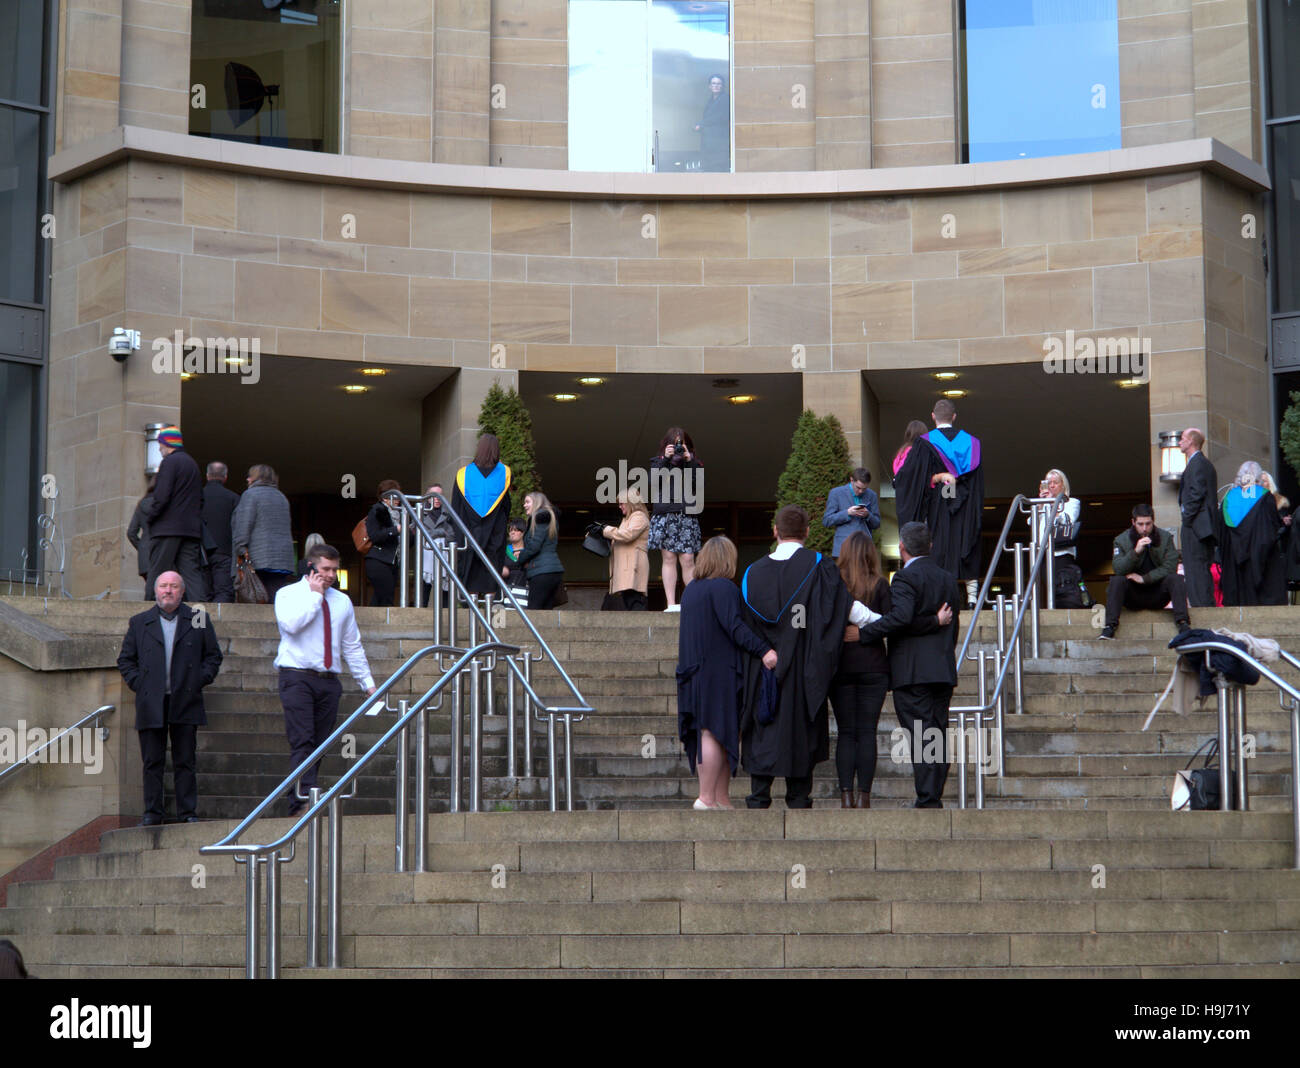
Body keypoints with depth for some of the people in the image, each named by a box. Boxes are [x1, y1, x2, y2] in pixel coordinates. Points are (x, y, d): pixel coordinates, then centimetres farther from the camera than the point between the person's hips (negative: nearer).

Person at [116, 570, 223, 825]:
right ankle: (152, 812, 8)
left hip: (185, 702, -1)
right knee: (152, 762, 2)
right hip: (151, 704, 1)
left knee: (184, 761, 2)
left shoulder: (198, 620, 8)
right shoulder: (139, 623, 11)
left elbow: (213, 656, 13)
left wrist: (200, 680, 0)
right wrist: (137, 683, 2)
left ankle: (188, 811, 6)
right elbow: (125, 659, 15)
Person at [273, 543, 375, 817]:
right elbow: (290, 624, -18)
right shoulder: (289, 594, 4)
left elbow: (353, 646, 20)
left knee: (320, 745, 0)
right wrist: (315, 595, -9)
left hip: (329, 681, 5)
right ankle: (302, 800, -27)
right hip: (297, 678, -5)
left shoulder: (342, 601, 16)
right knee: (302, 742, -17)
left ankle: (300, 804, 3)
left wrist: (367, 682, 15)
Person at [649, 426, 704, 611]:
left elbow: (698, 484, -1)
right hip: (664, 514, 0)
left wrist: (689, 461, -7)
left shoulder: (692, 463, 13)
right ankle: (671, 603, -3)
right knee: (669, 558, -2)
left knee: (688, 559, -6)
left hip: (686, 514, 0)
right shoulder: (658, 462, 13)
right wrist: (665, 459, -9)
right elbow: (653, 481, -5)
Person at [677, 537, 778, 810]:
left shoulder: (690, 589, 16)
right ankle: (707, 798, -9)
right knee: (716, 733, -7)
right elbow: (734, 626, -22)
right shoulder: (723, 587, -11)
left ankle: (721, 798, 11)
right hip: (718, 672, -9)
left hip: (694, 672, 9)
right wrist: (763, 650, -28)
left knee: (710, 736, 10)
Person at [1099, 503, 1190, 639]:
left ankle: (1182, 623, -34)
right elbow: (1118, 569, -14)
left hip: (1157, 595, 0)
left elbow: (1170, 567, -9)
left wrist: (1144, 578, -17)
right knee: (1117, 581, -28)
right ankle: (1110, 626, -35)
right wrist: (1136, 552, -28)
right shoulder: (1121, 540, -1)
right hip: (1133, 596, 0)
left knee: (1176, 579, -26)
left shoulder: (1166, 538, 1)